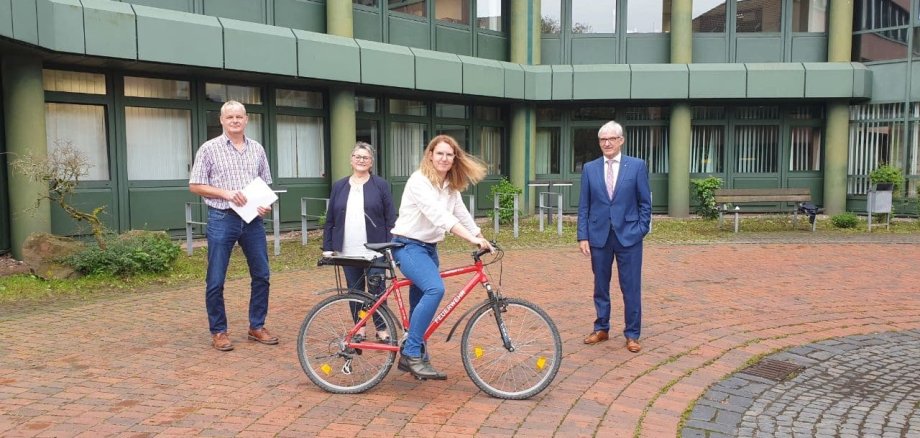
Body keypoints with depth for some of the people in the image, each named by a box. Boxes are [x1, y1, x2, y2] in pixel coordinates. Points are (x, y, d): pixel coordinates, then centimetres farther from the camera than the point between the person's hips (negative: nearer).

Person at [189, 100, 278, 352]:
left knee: (261, 275, 7)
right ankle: (218, 332, 15)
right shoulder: (209, 148, -2)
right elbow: (195, 186, -2)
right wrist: (226, 193, -15)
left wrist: (267, 204, -4)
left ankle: (257, 326, 22)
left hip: (253, 220, 4)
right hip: (222, 219, -4)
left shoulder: (257, 149, 9)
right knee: (216, 281, 1)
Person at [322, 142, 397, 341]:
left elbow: (391, 219, -1)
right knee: (354, 290, 10)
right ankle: (359, 328, 22)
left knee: (377, 290, -1)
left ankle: (382, 329, 11)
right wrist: (327, 247, 6)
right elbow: (330, 220, 11)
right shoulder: (339, 186, 9)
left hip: (374, 250, -3)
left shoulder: (380, 185, 1)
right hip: (348, 251, 3)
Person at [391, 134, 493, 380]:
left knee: (421, 302, 10)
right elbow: (439, 215, -30)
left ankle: (411, 358, 23)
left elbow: (462, 215, 5)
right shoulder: (419, 181, -18)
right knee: (435, 289, -28)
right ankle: (412, 352, -20)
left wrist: (483, 240, -7)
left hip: (429, 248, 8)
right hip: (409, 245, -8)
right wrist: (473, 239, -37)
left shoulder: (450, 186, 9)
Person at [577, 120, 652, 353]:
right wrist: (583, 236, -1)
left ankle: (632, 334, 15)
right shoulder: (590, 168, 5)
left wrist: (641, 230, -5)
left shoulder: (637, 166, 0)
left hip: (628, 236, -2)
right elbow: (584, 206, 5)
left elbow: (645, 202, 2)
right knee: (600, 286, 11)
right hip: (599, 236, 2)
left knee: (631, 288, 3)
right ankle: (601, 329, 26)